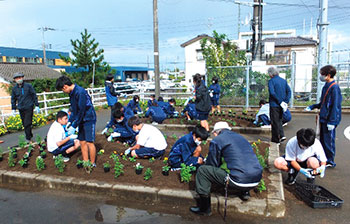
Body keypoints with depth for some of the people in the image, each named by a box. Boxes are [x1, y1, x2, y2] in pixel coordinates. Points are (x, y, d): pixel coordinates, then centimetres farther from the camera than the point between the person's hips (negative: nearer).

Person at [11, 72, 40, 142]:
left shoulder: (28, 86, -2)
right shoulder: (14, 88, 8)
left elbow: (34, 95, 2)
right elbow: (13, 99, 17)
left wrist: (36, 106, 1)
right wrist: (13, 109, 14)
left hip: (29, 108, -4)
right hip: (21, 109, 4)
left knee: (27, 123, -8)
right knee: (24, 124, 10)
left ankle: (28, 138, -1)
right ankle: (30, 135, 25)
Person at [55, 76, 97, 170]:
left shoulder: (80, 92, -22)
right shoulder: (72, 93, 7)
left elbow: (81, 111, -21)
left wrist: (74, 126, -17)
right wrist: (70, 122, 10)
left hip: (89, 119, -9)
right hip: (81, 120, 9)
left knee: (89, 143, -5)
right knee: (82, 142, 9)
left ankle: (92, 164, 8)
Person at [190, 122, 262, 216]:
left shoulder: (216, 140, 2)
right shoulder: (241, 137, 22)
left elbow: (212, 164, 8)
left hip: (239, 181, -7)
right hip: (256, 181, 8)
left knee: (202, 170, 3)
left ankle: (205, 208, 8)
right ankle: (244, 192, 30)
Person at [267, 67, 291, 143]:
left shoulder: (271, 81, -10)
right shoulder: (284, 80, 9)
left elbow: (272, 93, -22)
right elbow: (289, 91, 4)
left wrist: (280, 102, -16)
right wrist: (286, 101, -1)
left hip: (274, 105, -6)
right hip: (281, 105, 6)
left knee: (275, 122, 4)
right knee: (279, 120, 20)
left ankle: (275, 139, 12)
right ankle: (281, 135, 9)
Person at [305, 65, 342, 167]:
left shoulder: (334, 87, -16)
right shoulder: (326, 86, 11)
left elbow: (335, 106, -19)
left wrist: (331, 122, -20)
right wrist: (313, 106, 17)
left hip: (329, 120, -9)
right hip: (323, 118, 9)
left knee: (328, 140, 0)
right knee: (322, 140, 16)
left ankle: (330, 161, 13)